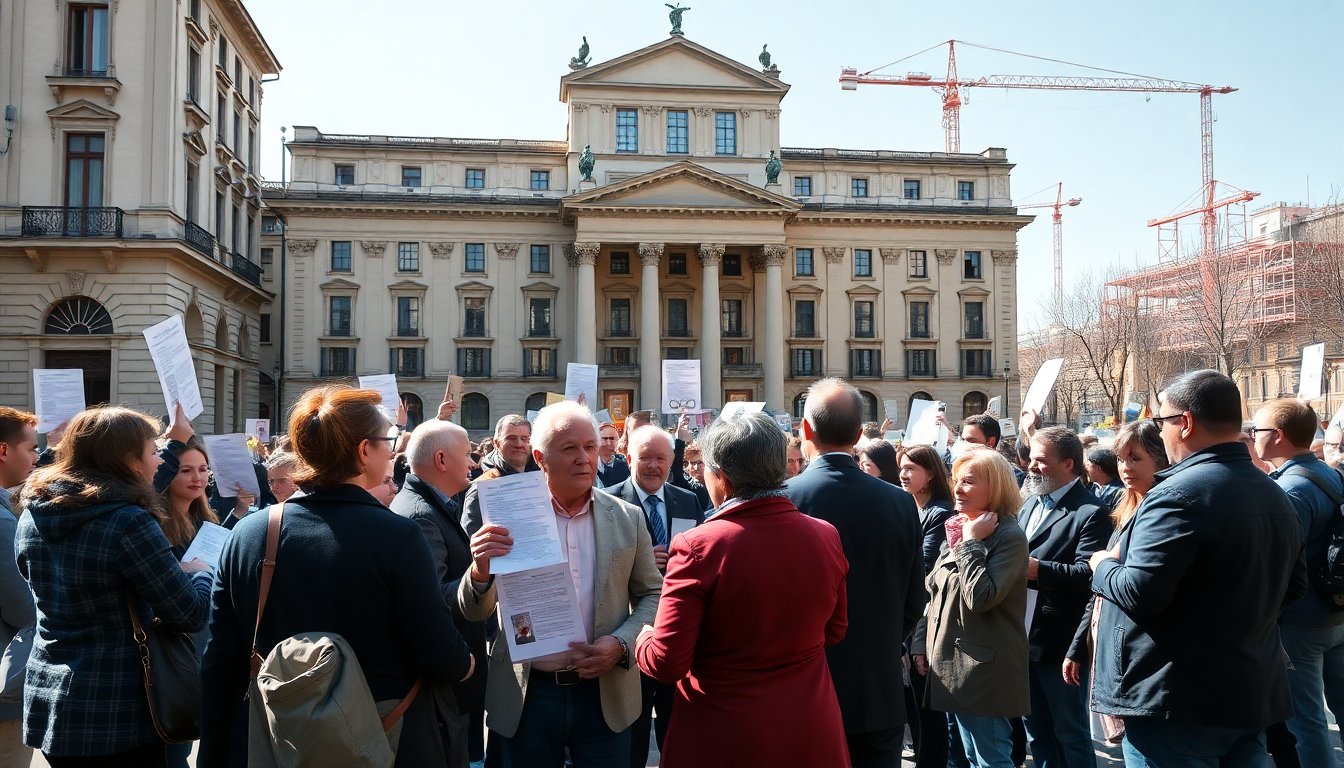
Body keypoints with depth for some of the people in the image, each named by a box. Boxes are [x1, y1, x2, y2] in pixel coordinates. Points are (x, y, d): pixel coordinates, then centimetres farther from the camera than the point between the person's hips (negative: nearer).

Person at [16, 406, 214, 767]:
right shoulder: (128, 522, -21)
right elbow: (190, 615, -19)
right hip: (116, 716, -7)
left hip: (45, 705, 7)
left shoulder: (32, 514, 1)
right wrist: (199, 572, 2)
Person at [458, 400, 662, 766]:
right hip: (527, 697, -1)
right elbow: (475, 612, -4)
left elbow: (652, 595, 7)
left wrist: (622, 644, -11)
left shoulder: (627, 518, -1)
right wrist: (480, 571, -26)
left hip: (606, 693, 1)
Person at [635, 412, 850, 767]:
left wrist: (643, 638, 2)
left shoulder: (698, 547, -21)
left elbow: (666, 663, -18)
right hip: (811, 736, 4)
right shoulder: (827, 536, -6)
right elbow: (833, 631, 8)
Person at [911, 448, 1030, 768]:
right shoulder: (958, 529, 11)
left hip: (985, 669, -8)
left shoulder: (1009, 536, -13)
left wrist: (972, 543, -18)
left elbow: (981, 597, -25)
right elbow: (935, 595, 16)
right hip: (953, 664, 8)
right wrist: (921, 644, 11)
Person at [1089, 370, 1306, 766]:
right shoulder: (1275, 494, 8)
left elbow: (1138, 594, -25)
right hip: (1256, 698, 9)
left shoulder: (1180, 493, -21)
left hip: (1179, 706, -8)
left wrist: (1103, 564, -6)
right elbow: (1293, 585, 20)